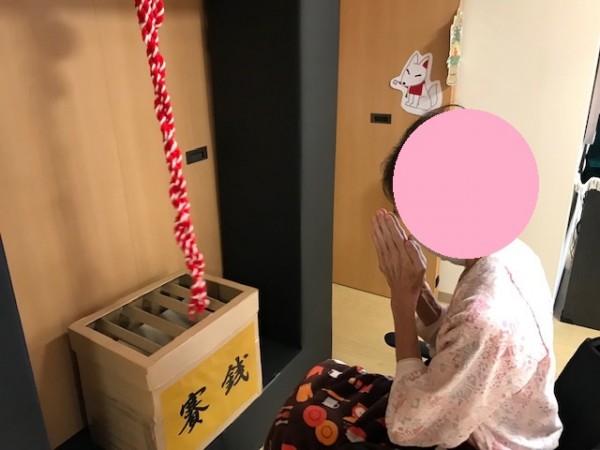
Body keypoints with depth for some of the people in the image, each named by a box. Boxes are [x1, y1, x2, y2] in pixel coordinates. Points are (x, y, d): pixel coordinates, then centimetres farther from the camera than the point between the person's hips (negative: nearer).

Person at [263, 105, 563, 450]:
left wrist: (403, 299, -25)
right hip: (476, 421, 8)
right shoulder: (513, 255, -9)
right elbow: (450, 347, 3)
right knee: (321, 381, 11)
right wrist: (416, 286, -15)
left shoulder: (487, 317, -38)